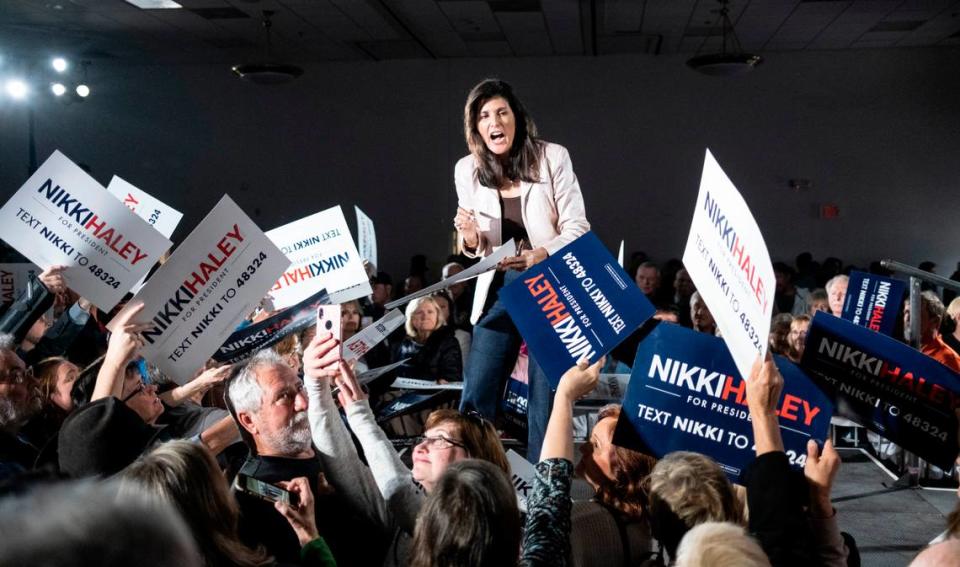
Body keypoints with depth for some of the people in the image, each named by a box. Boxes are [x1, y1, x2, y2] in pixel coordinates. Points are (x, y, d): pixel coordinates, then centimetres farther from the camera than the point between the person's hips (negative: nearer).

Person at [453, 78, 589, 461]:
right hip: (499, 287, 3)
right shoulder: (467, 170, 2)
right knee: (476, 393, 2)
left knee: (546, 394, 1)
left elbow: (577, 228, -7)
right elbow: (477, 248, 10)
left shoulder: (553, 157, -7)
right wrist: (470, 239, -14)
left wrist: (541, 255, -25)